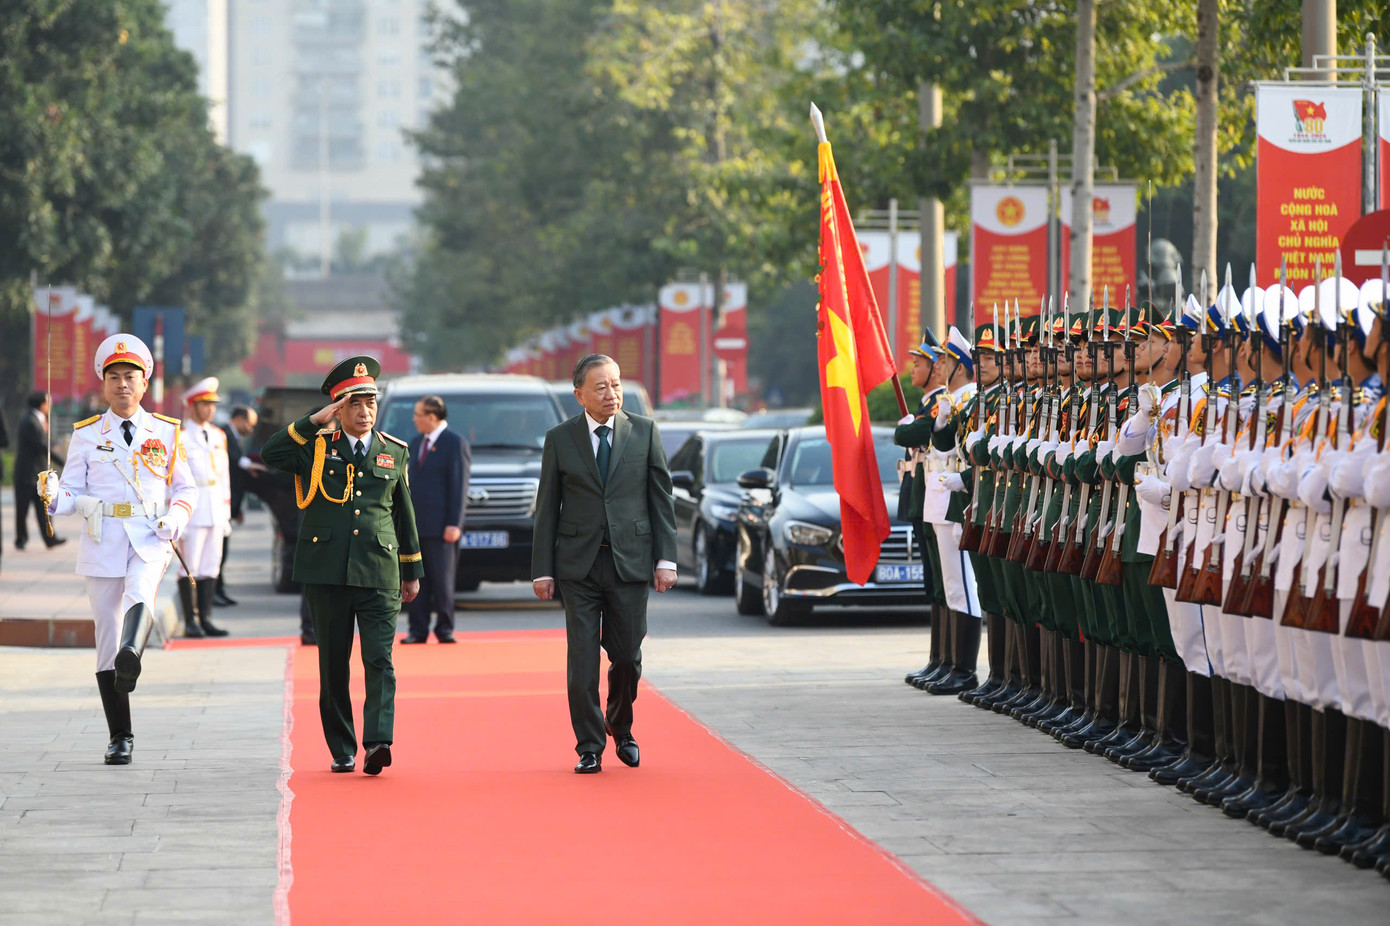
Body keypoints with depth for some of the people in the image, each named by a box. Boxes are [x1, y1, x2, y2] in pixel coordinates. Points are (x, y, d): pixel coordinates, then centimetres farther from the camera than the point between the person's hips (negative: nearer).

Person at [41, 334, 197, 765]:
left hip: (150, 538, -1)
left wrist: (177, 516, -6)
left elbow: (186, 488, 15)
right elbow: (73, 494, 7)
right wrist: (53, 496, -16)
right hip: (102, 541, 1)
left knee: (140, 596, -34)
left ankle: (131, 656, -62)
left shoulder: (165, 432, 9)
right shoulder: (86, 434, 8)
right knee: (106, 637, 1)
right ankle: (121, 737, 8)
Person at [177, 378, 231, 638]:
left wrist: (227, 514, 17)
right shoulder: (179, 436, -5)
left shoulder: (219, 436, 16)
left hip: (216, 510, 6)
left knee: (210, 567, 6)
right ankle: (190, 622, -2)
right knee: (189, 567, -5)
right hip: (191, 509, -6)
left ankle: (205, 619, 9)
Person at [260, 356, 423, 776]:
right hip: (326, 574, 0)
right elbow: (269, 454, -14)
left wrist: (412, 571, 20)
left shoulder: (394, 452, 11)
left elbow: (404, 515, 18)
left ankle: (378, 742, -25)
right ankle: (342, 751, 15)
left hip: (378, 574, 0)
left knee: (380, 661, -14)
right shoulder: (316, 447, 4)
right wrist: (316, 421, -15)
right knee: (333, 666, 6)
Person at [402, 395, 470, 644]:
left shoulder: (455, 443, -5)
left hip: (439, 526, -7)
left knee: (442, 579, -3)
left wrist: (454, 523, -16)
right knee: (416, 580, 4)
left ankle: (445, 628, 5)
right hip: (414, 525, 7)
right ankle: (418, 630, 7)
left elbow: (459, 486, -10)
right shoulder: (416, 444, 17)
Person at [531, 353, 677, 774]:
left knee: (627, 655, 4)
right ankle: (589, 748, 5)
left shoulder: (645, 432, 6)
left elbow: (661, 497, 6)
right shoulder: (559, 439, 4)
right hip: (578, 565, -1)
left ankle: (620, 727, 30)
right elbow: (547, 508, 5)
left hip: (630, 561, 1)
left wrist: (666, 558, -1)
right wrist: (542, 569, 0)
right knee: (583, 659, -3)